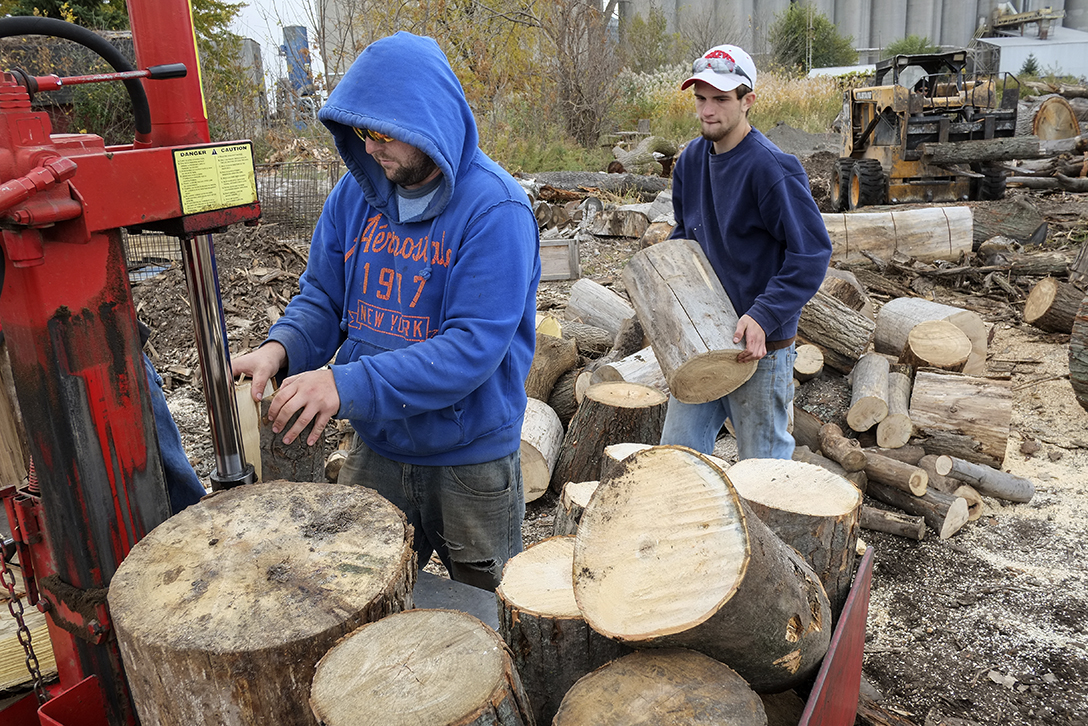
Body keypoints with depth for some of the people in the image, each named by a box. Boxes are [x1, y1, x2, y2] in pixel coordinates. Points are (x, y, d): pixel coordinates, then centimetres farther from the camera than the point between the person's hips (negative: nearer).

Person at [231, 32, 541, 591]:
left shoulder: (495, 209, -21)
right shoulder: (357, 193, -1)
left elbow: (474, 346, -27)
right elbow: (322, 297, 4)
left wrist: (349, 386, -34)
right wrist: (281, 348, -19)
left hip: (469, 462, -4)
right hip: (374, 451, 5)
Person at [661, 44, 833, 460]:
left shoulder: (771, 169, -17)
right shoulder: (691, 160, 6)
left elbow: (812, 253, -19)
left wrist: (764, 316, -28)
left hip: (760, 347, -7)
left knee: (762, 468, 9)